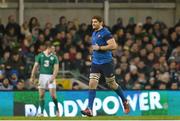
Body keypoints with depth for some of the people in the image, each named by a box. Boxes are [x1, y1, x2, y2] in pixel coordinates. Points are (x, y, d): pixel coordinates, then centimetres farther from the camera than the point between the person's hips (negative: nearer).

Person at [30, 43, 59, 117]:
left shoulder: (54, 57, 1)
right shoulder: (40, 56, 3)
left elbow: (56, 68, -5)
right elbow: (35, 66, 4)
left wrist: (53, 77, -18)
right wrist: (32, 77, -2)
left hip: (51, 76, -1)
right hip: (42, 75, 1)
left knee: (53, 95, -7)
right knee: (41, 95, -1)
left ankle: (57, 110, 13)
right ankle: (41, 112, 3)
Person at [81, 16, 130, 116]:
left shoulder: (105, 33, -12)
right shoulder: (94, 34, 14)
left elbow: (113, 46, -22)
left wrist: (99, 48, -20)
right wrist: (94, 49, 12)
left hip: (106, 62, -7)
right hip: (96, 62, 7)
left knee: (112, 84, 6)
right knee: (92, 84, -8)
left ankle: (125, 101, 30)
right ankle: (90, 110, -13)